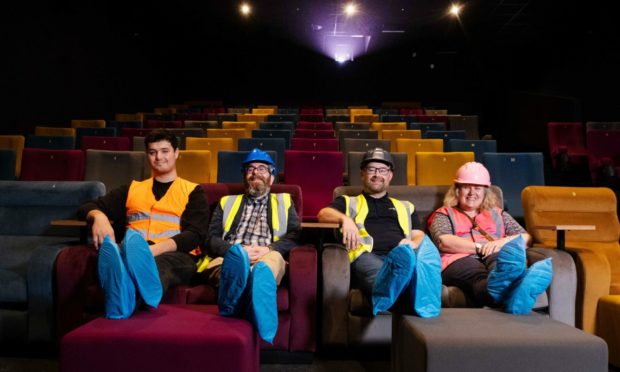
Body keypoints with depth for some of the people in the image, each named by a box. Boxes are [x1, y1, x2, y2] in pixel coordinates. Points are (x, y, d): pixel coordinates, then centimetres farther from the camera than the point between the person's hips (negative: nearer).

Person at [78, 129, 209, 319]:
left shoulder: (193, 191, 18)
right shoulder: (133, 188, 30)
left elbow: (194, 235, 2)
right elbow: (88, 207, 22)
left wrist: (156, 249, -18)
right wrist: (99, 216, -6)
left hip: (174, 255, -2)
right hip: (131, 253, 2)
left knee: (159, 266, -41)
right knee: (109, 248, -36)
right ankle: (123, 301, -67)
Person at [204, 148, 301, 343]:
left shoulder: (284, 202, 29)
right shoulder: (227, 202, 30)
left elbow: (295, 236, 11)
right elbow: (212, 239, 16)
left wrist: (267, 249, -10)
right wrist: (239, 250, -6)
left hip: (268, 260, -1)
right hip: (228, 259, 1)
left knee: (262, 268, -40)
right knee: (237, 254, -39)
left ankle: (261, 335, -62)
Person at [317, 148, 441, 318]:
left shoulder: (405, 207, 36)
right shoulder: (349, 202, 28)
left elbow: (419, 236, 23)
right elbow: (323, 214, 9)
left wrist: (412, 244, -4)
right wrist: (344, 218, -15)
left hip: (402, 257, 3)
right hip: (366, 257, -2)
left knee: (425, 244, -35)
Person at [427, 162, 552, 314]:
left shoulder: (497, 214, 33)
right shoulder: (444, 214, 22)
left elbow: (526, 238, 18)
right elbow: (444, 242, 0)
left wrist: (504, 242, -4)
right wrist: (480, 248, -8)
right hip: (460, 260, -2)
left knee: (504, 263, -37)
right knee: (481, 278, -40)